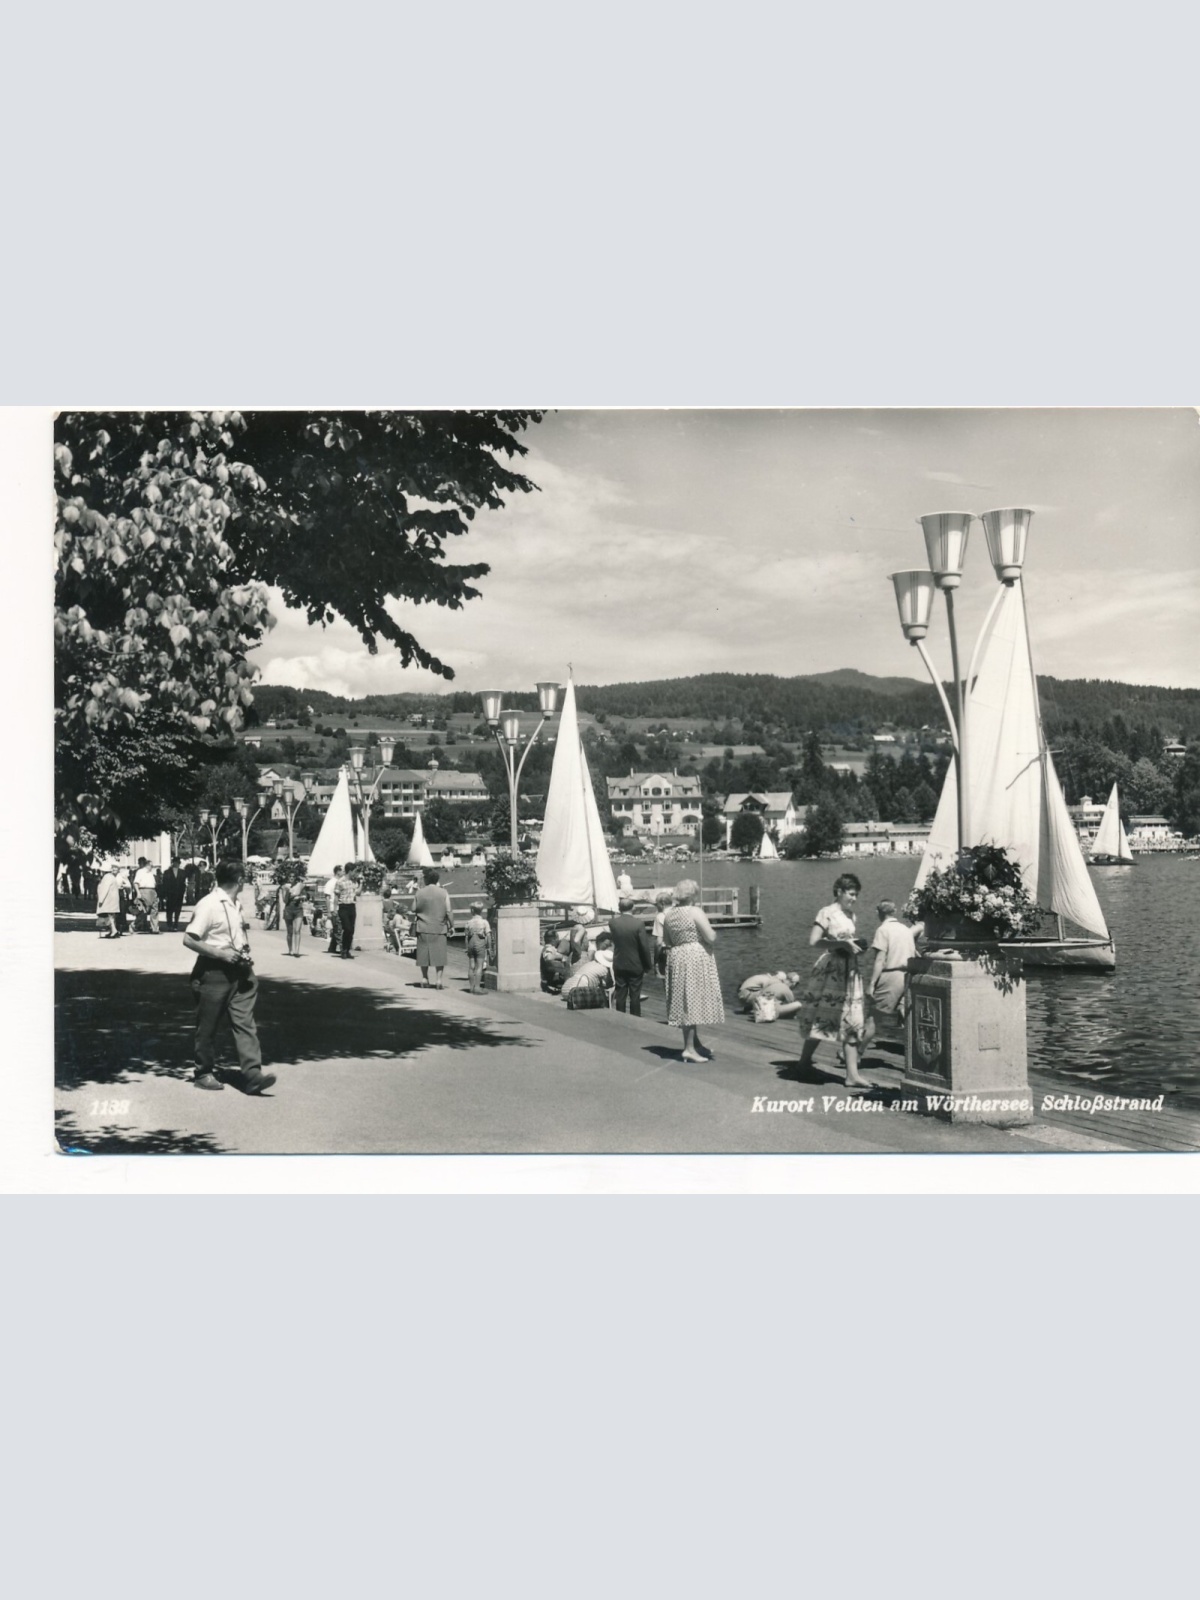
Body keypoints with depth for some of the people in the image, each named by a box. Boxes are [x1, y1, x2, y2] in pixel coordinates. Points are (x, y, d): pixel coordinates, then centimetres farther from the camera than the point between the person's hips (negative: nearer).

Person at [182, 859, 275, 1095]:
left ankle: (252, 1075, -10)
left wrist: (245, 951, 9)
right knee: (208, 1026, 6)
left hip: (239, 971, 7)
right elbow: (188, 940, -17)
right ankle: (204, 1073, 21)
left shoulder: (236, 905, 12)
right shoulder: (208, 905, -13)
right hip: (214, 972, -7)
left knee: (245, 1023, -4)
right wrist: (220, 953, -20)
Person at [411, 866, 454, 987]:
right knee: (439, 954, 3)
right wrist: (451, 925, 6)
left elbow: (414, 910, 3)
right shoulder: (443, 893, -5)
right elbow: (448, 911, -3)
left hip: (423, 928, 1)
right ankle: (439, 979, -3)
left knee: (424, 953, 10)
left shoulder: (420, 893, -5)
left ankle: (425, 979, 13)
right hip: (439, 928, 0)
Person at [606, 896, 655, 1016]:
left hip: (619, 965, 2)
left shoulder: (613, 923, -8)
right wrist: (648, 965, -2)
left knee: (620, 996, 8)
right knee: (635, 996, 5)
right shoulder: (638, 923, -16)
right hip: (636, 966, -2)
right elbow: (645, 947, -14)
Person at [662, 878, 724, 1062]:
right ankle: (689, 1048, -4)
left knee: (684, 1002, 13)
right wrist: (714, 934, 3)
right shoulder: (695, 912, -15)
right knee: (694, 1001, -3)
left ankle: (695, 1043, 24)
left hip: (676, 958, 7)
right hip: (696, 959, -7)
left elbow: (666, 941, 13)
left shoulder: (668, 913, 6)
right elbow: (711, 938, -17)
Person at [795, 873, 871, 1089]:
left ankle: (852, 1074, 2)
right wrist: (843, 944, -19)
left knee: (851, 1022, 3)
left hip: (849, 972, 7)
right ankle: (804, 1062, 13)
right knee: (821, 1019, -2)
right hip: (831, 971, -7)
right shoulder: (827, 913, -9)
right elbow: (813, 941, -18)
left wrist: (857, 946, 4)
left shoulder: (850, 915, 13)